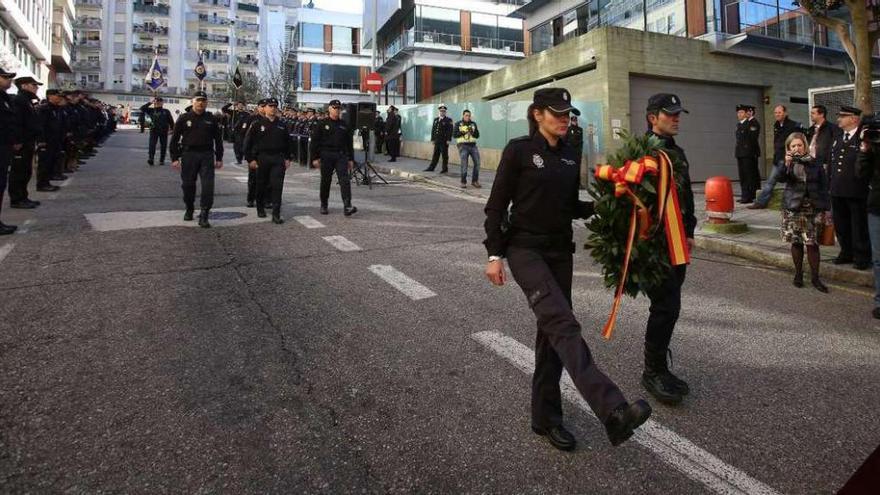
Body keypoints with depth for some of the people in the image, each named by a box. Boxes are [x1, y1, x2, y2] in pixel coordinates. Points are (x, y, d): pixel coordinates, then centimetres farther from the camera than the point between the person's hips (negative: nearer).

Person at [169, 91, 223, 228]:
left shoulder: (211, 119, 9)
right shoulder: (184, 119, 5)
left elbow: (218, 139, 12)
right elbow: (175, 139, 5)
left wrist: (219, 158, 8)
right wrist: (175, 158, 0)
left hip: (207, 155, 0)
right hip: (189, 155, 0)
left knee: (208, 186, -9)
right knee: (188, 185, 8)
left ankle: (204, 215, -5)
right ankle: (189, 209, 29)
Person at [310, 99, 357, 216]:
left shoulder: (344, 125, 11)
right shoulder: (322, 124, 2)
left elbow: (350, 143, 14)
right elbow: (315, 141, -1)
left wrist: (351, 159, 10)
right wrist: (315, 157, -7)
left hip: (341, 156, 2)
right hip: (326, 156, -1)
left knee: (345, 180, -13)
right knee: (325, 181, 8)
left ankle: (347, 207, -19)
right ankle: (324, 206, 24)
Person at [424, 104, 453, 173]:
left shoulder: (448, 120, -3)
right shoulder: (435, 119, 15)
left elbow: (450, 130, -9)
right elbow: (433, 129, 15)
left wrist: (448, 140, -16)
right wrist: (432, 139, 10)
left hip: (444, 141, -5)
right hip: (437, 141, 5)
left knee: (444, 155, 1)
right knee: (435, 154, 9)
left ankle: (445, 168, 9)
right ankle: (431, 167, 13)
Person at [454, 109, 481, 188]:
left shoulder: (473, 124, 12)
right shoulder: (458, 124, 5)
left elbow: (477, 135, 7)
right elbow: (455, 134, -5)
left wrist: (473, 132, -13)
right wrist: (463, 132, -19)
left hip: (473, 145, 3)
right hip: (463, 146, -3)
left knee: (477, 163, -2)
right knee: (464, 164, -7)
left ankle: (474, 181, 10)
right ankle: (463, 182, 5)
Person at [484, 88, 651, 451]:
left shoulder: (568, 155, 12)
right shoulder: (519, 150, -6)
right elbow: (497, 204, -7)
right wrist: (494, 254, -11)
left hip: (560, 251, 7)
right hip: (525, 249, -6)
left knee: (552, 330, 8)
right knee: (563, 324, -20)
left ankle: (546, 417, 19)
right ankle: (613, 411, -29)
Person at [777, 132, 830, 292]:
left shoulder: (815, 163, 4)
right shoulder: (786, 163, 3)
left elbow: (824, 187, 6)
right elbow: (781, 178, -17)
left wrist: (824, 209, 2)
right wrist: (786, 164, -34)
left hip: (813, 208, 0)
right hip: (793, 208, 0)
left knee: (812, 243, -3)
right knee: (796, 242, 6)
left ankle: (815, 278, 5)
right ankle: (798, 274, 20)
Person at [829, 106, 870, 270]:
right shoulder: (838, 137, 13)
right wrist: (830, 180, 15)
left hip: (856, 192, -7)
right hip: (838, 191, 7)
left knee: (859, 226, 4)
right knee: (841, 224, 15)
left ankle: (862, 257, 15)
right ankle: (847, 253, 29)